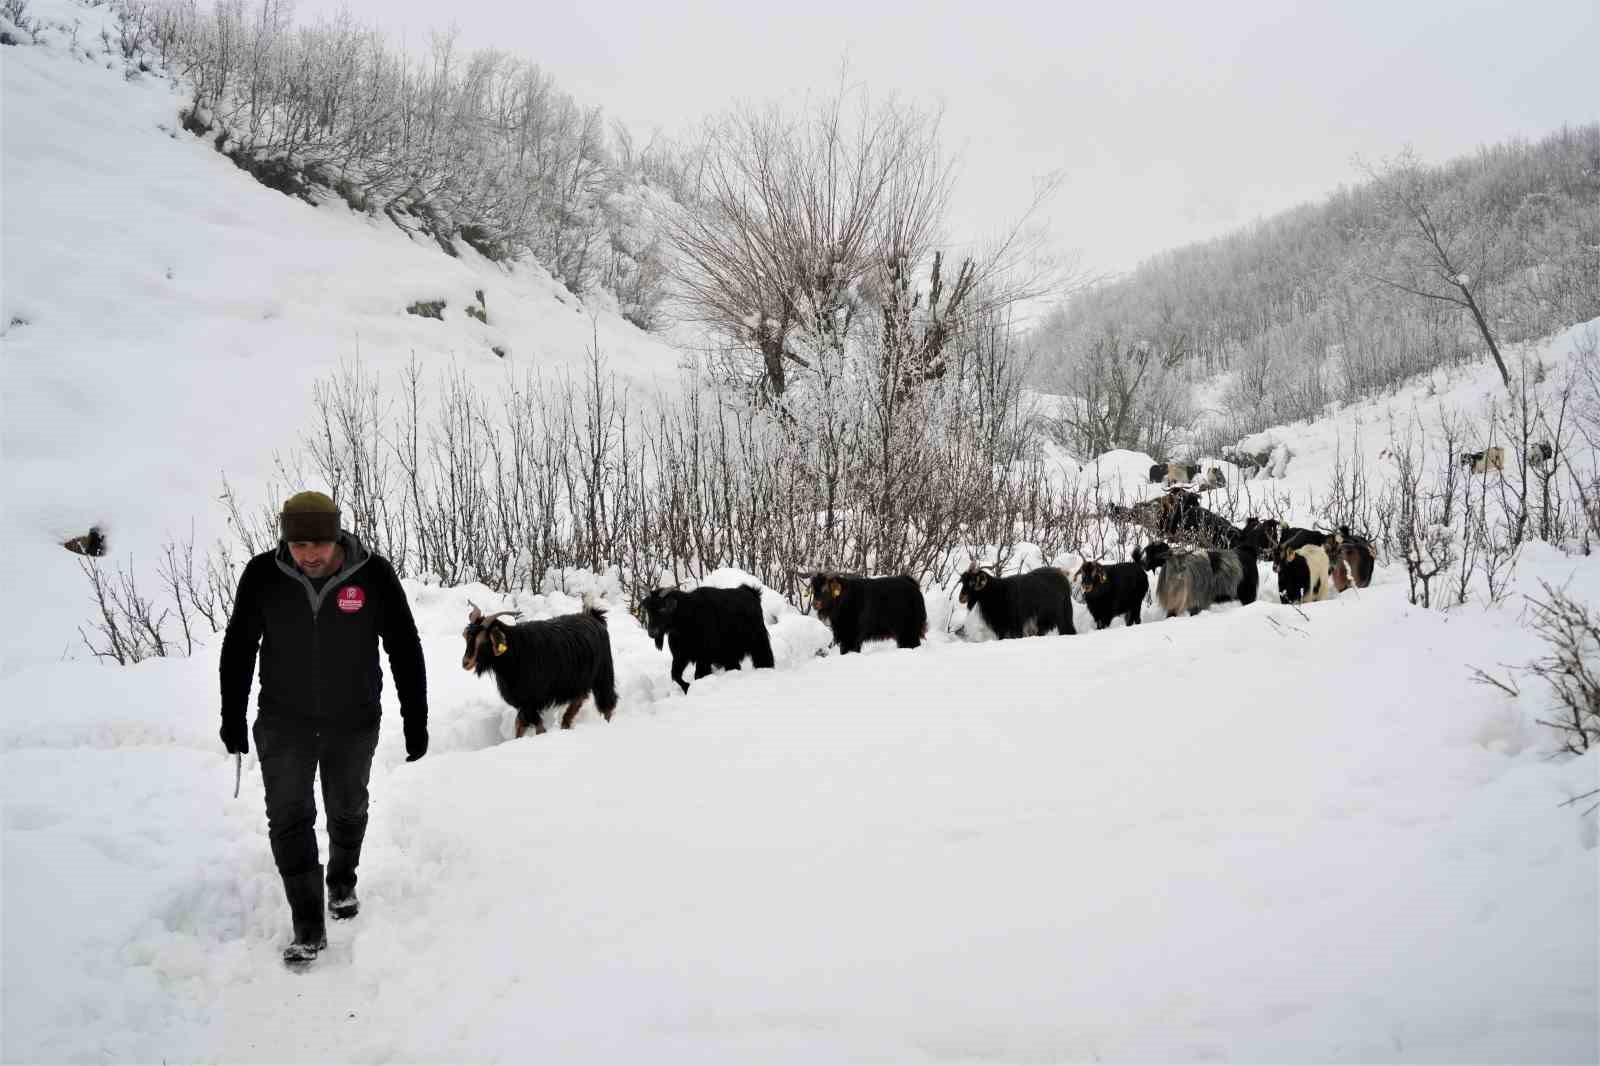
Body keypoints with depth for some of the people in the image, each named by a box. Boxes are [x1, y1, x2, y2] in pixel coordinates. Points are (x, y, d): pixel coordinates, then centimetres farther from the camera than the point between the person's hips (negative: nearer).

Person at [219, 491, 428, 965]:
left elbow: (405, 650, -9)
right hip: (283, 721, 0)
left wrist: (416, 722, -6)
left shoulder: (374, 575, -19)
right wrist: (232, 719, 3)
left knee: (347, 811, 17)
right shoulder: (262, 575, -16)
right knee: (289, 819, -5)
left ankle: (343, 881, 44)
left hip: (354, 722, 0)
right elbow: (238, 649, -1)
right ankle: (309, 924, 6)